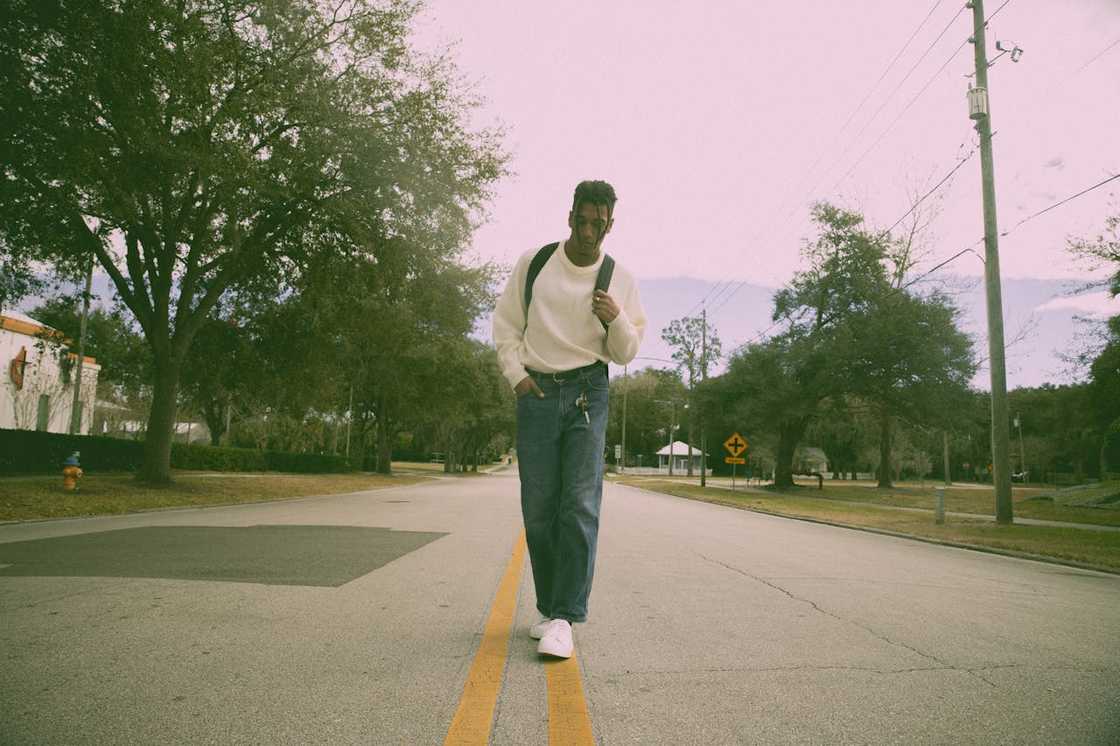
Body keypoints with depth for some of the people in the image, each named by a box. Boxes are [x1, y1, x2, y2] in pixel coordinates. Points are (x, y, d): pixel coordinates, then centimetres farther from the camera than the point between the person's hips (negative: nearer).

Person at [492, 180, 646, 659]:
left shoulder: (619, 278, 4)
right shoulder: (533, 263, 3)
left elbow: (626, 353, 8)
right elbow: (506, 324, 10)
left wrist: (616, 319, -12)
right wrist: (517, 376, -1)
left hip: (588, 393, 0)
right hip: (537, 391, 1)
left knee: (580, 506, -10)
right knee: (538, 509, 2)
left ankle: (564, 618, -6)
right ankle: (550, 607, 17)